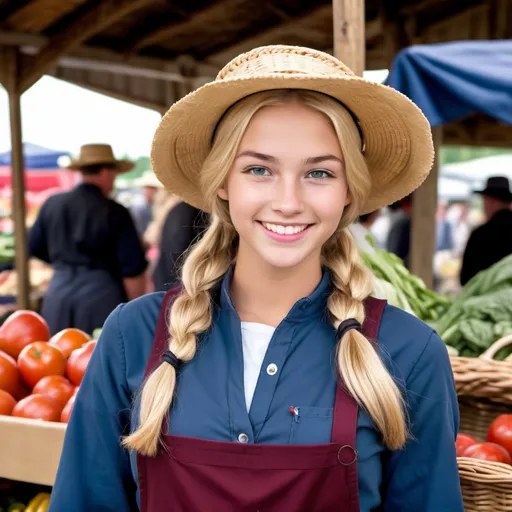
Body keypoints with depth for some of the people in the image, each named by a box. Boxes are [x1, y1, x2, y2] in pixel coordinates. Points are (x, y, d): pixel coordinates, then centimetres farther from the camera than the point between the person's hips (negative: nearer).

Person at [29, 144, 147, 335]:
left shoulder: (52, 204, 4)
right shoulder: (115, 213, -9)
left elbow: (35, 249, 15)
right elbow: (132, 269, -10)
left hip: (59, 292, 5)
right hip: (101, 294, -4)